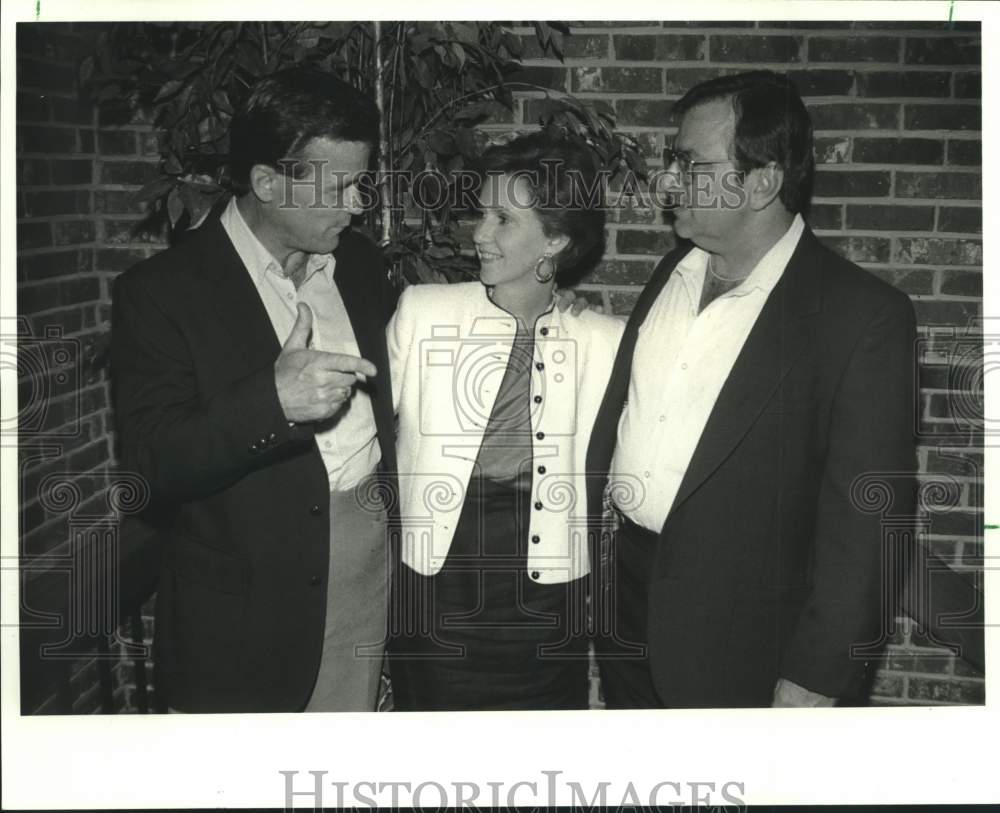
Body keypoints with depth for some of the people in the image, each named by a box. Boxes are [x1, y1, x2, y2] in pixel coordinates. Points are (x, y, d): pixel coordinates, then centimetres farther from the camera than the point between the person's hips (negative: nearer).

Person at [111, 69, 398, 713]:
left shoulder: (359, 261, 8)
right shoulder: (162, 292, -11)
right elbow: (152, 466, -17)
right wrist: (272, 401, -31)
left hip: (368, 557, 5)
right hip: (250, 600, -5)